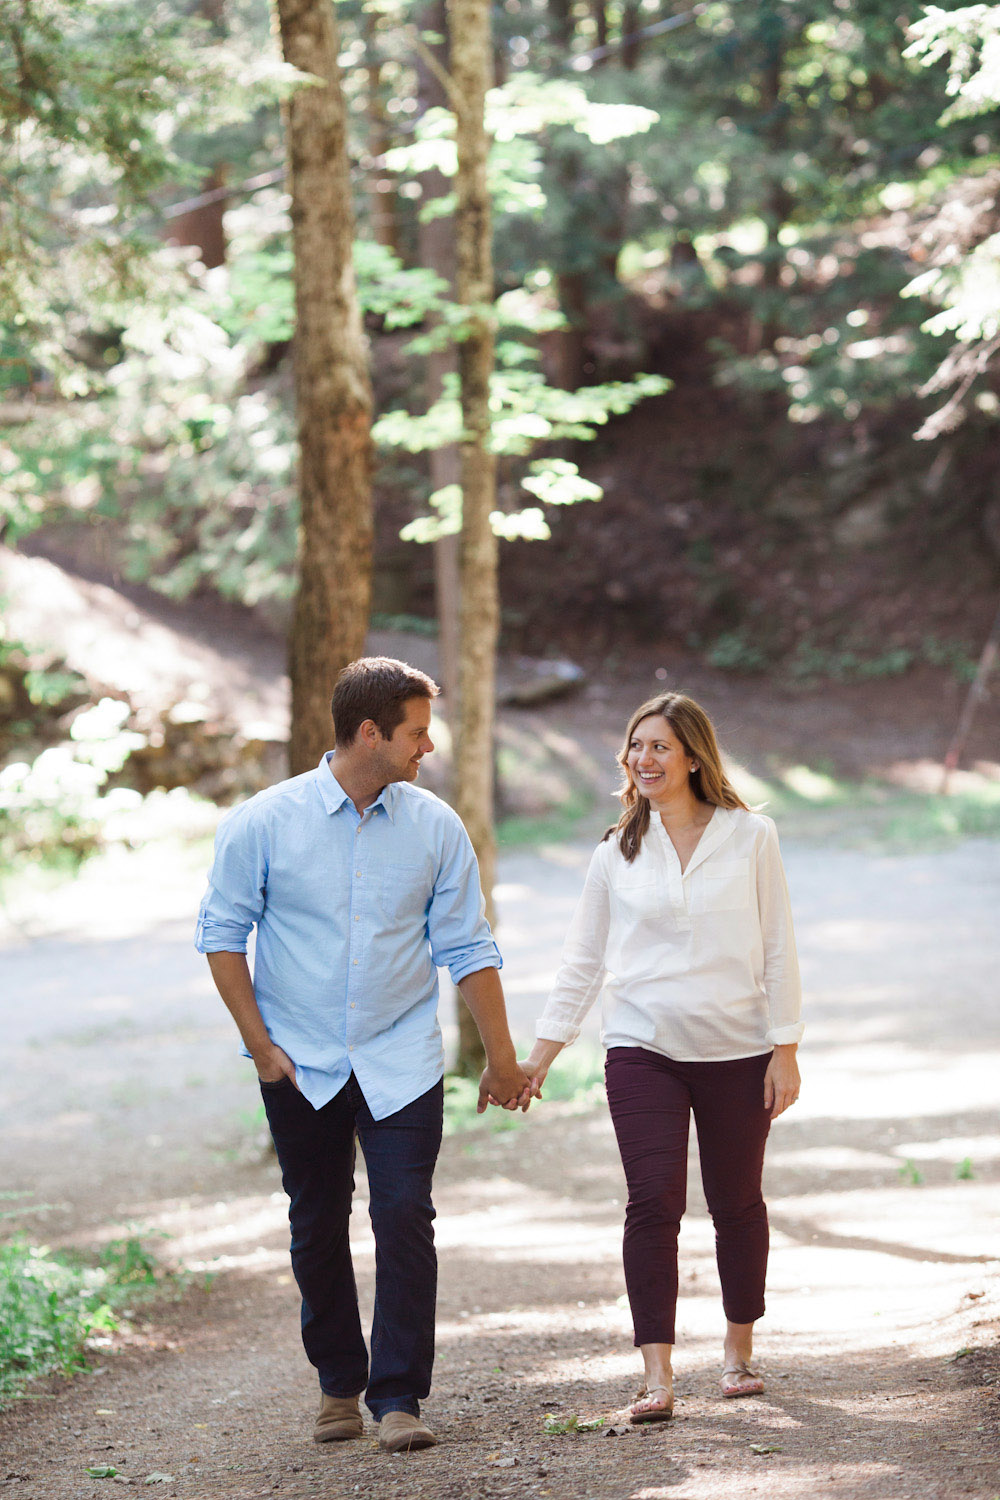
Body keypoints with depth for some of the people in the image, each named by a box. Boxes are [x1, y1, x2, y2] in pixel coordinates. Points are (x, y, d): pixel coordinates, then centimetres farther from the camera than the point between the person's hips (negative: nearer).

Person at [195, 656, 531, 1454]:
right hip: (301, 1066, 0)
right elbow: (223, 931, 1)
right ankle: (339, 1386, 24)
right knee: (317, 1228, 8)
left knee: (405, 1217, -10)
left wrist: (502, 1057, 6)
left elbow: (467, 946, 5)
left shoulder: (434, 826, 0)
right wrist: (259, 1044, -4)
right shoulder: (265, 821, -6)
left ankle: (399, 1397, -4)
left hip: (402, 1064, 0)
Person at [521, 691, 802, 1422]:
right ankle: (657, 1375, -10)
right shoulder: (617, 854, 6)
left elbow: (777, 949, 2)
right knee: (654, 1202, -10)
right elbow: (583, 962, 10)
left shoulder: (750, 837, 1)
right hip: (643, 1052, 1)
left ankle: (739, 1350, 27)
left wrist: (785, 1052, -3)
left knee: (737, 1202, 9)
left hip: (737, 1053, 0)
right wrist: (541, 1053, 5)